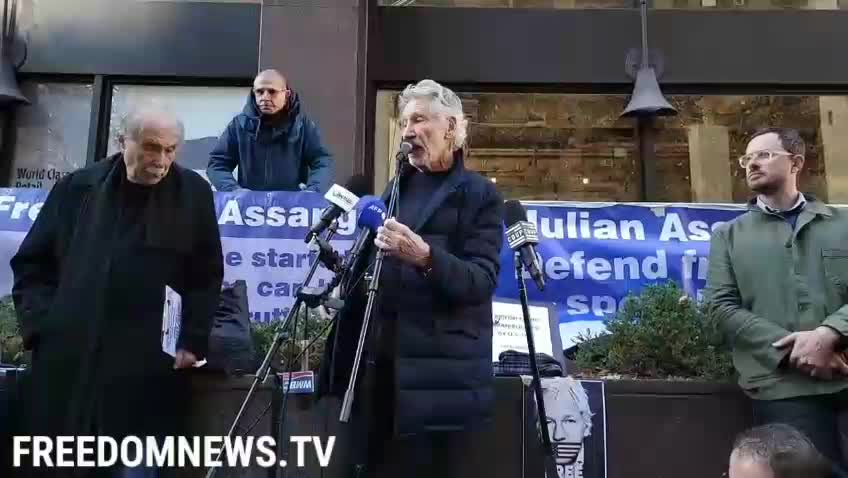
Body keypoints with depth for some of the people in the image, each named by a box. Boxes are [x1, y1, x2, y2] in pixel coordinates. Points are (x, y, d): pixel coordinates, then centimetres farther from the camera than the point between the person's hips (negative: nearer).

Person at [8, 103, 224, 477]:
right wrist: (40, 324, 1)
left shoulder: (193, 194, 2)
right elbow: (31, 263, 13)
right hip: (64, 363, 2)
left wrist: (193, 341, -2)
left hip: (147, 370, -2)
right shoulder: (76, 187, 7)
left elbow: (207, 276, 4)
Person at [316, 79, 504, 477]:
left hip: (438, 372, -5)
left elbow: (482, 280, -15)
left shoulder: (480, 195, -3)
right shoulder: (396, 187, 15)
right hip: (379, 360, 6)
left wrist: (425, 258, -29)